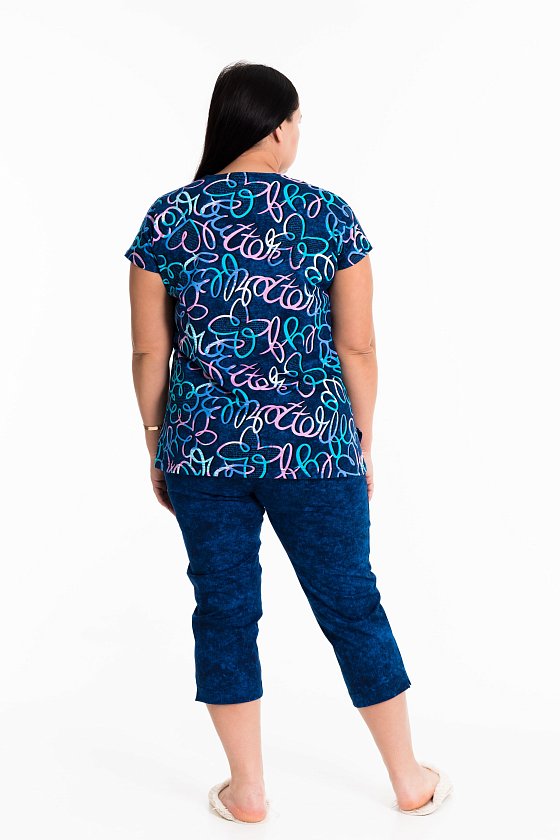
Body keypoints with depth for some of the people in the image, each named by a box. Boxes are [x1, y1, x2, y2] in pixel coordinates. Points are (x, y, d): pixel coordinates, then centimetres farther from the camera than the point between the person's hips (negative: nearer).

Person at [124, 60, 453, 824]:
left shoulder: (168, 218, -1)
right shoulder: (330, 215, -4)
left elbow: (149, 351, 2)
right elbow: (357, 347, -2)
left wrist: (157, 447, 13)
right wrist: (362, 443, 10)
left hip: (204, 447, 1)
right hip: (313, 446, -1)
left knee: (225, 611, 13)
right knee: (352, 606, 12)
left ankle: (248, 793, 26)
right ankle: (412, 782, 29)